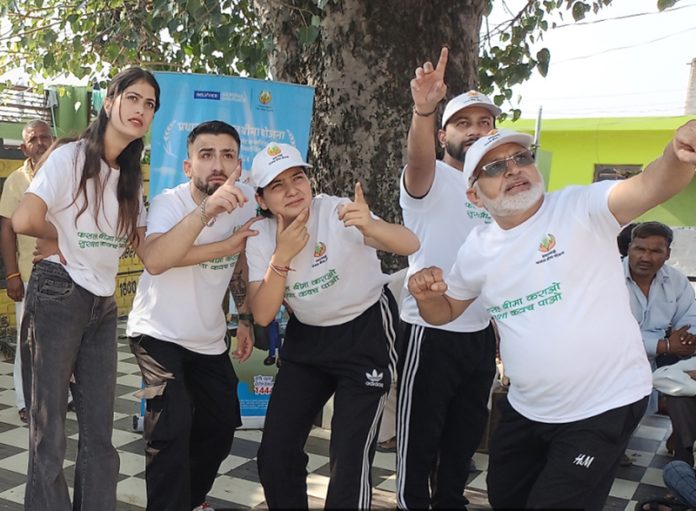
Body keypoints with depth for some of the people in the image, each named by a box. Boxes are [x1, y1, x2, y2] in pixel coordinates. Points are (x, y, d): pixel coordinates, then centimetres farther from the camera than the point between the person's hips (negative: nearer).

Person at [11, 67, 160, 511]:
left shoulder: (131, 176, 12)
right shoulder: (71, 157, -9)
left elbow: (144, 243, 7)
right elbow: (25, 221, -23)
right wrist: (60, 238, -5)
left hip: (104, 305, 6)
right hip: (58, 296, -6)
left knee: (100, 430, 9)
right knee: (50, 425, 1)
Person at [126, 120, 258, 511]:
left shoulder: (244, 201, -7)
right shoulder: (169, 203, -22)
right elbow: (155, 261, -44)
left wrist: (245, 321, 10)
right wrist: (206, 210, -47)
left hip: (211, 340, 6)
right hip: (159, 333, -5)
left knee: (222, 426, 14)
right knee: (173, 424, -23)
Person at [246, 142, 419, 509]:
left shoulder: (337, 212, -21)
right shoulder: (260, 239, -7)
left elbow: (411, 245, -33)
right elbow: (262, 316, -13)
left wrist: (369, 226, -54)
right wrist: (282, 257, -25)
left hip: (366, 332, -5)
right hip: (307, 337, 5)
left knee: (350, 457, -8)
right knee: (276, 451, 8)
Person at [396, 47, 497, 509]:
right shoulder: (430, 179, -8)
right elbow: (417, 160, -34)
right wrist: (423, 109, -53)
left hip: (482, 332, 7)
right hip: (431, 333, -6)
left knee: (466, 436, 20)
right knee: (419, 439, 5)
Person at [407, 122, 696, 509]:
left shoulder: (582, 208, -16)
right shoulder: (478, 248, 0)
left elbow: (651, 187, -34)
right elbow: (444, 312, 12)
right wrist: (426, 295, -12)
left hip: (605, 408, -6)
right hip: (525, 411, 6)